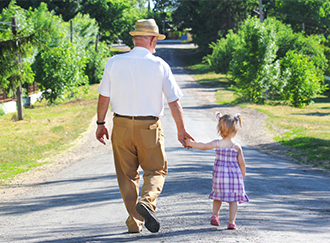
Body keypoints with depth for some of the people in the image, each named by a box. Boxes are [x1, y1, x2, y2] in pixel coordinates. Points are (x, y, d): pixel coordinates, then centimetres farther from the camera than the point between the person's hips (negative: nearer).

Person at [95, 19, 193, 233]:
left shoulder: (114, 63, -2)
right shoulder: (159, 65, -6)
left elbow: (104, 96, 2)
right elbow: (174, 101, -4)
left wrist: (101, 123, 14)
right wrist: (181, 129, 5)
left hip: (122, 126, 2)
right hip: (149, 127, -2)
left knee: (127, 175, 12)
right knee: (156, 170, 12)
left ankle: (135, 222, 11)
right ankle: (147, 202, -16)